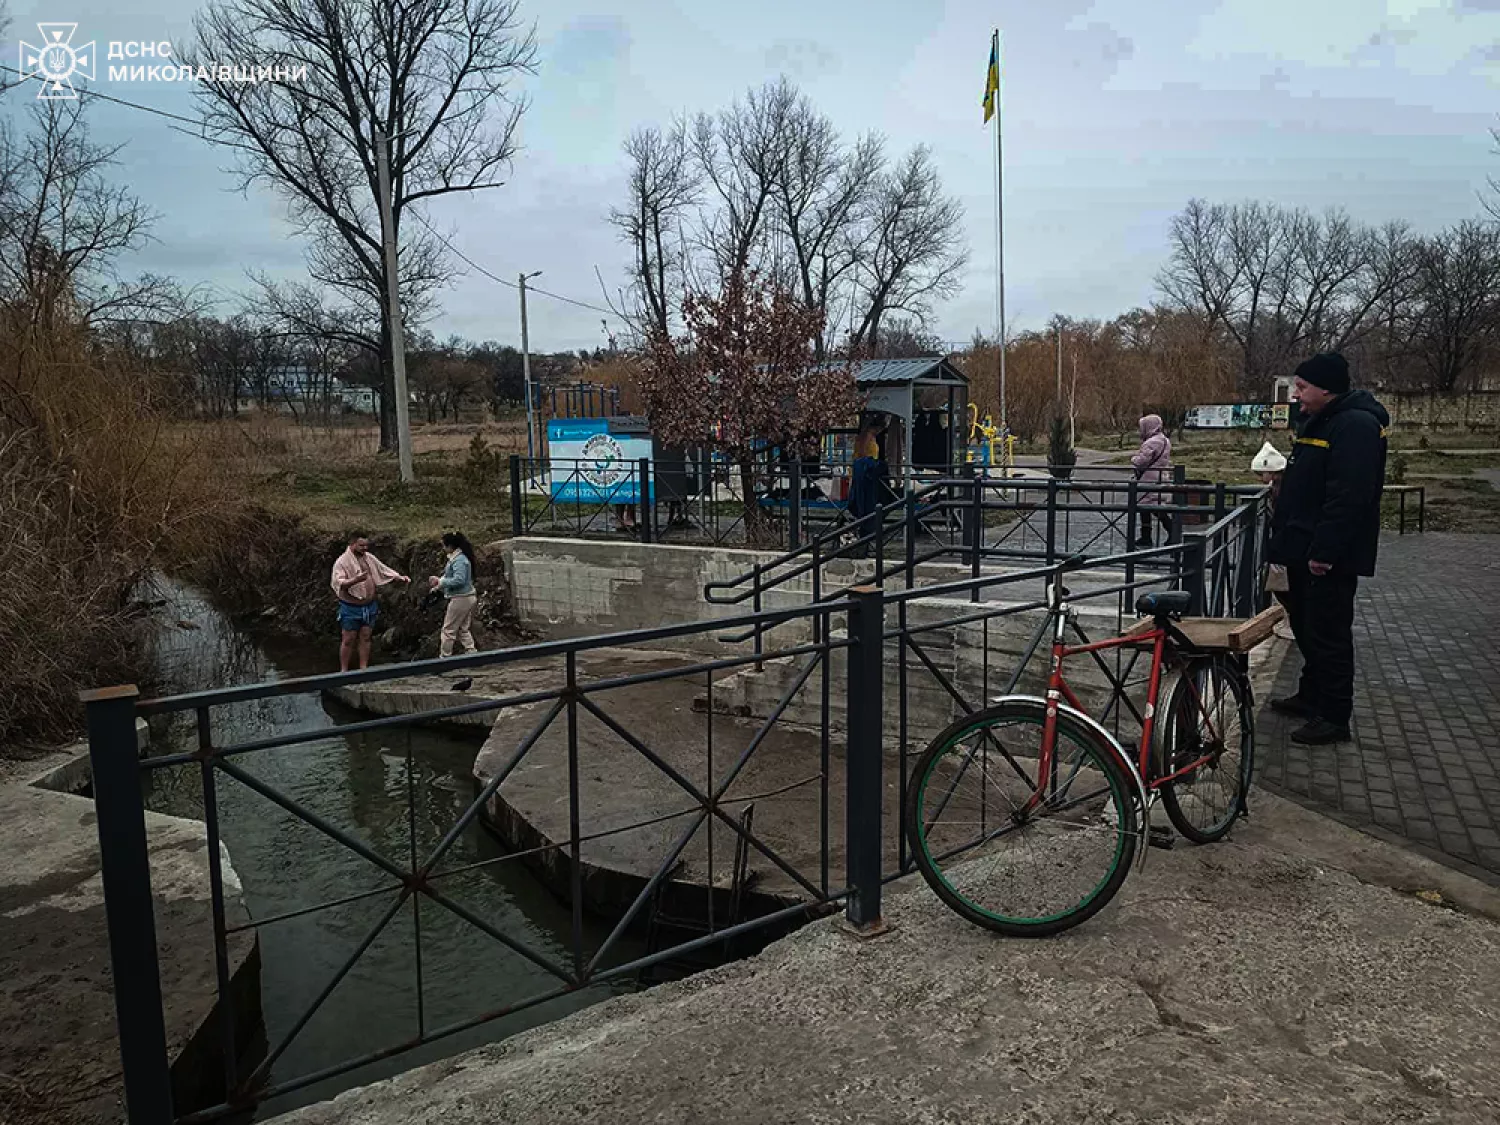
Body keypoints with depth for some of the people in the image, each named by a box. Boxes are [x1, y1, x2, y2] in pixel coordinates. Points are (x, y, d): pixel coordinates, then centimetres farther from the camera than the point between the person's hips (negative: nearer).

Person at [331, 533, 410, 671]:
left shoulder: (369, 558, 4)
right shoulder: (342, 561, -15)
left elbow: (384, 571, 12)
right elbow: (338, 582, -28)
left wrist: (400, 578, -3)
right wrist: (356, 580, -45)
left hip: (370, 606, 5)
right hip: (351, 608, -5)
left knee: (365, 638, 11)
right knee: (348, 640, 3)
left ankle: (364, 669, 20)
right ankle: (344, 671, 13)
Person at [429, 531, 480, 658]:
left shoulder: (459, 560, -20)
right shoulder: (456, 557, 10)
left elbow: (458, 580, -27)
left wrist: (441, 582, -17)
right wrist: (439, 583, 4)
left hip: (461, 599, -10)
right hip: (466, 598, 10)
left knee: (448, 630, 1)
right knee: (464, 630, 15)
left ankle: (444, 657, 11)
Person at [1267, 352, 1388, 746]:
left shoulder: (1356, 425, -18)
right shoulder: (1316, 422, 15)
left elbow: (1348, 498, -26)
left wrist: (1324, 551, -27)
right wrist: (1285, 536, 20)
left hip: (1329, 559, -10)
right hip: (1303, 551, 11)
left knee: (1328, 633, -3)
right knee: (1305, 626, 19)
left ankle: (1334, 717, 6)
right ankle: (1311, 696, 34)